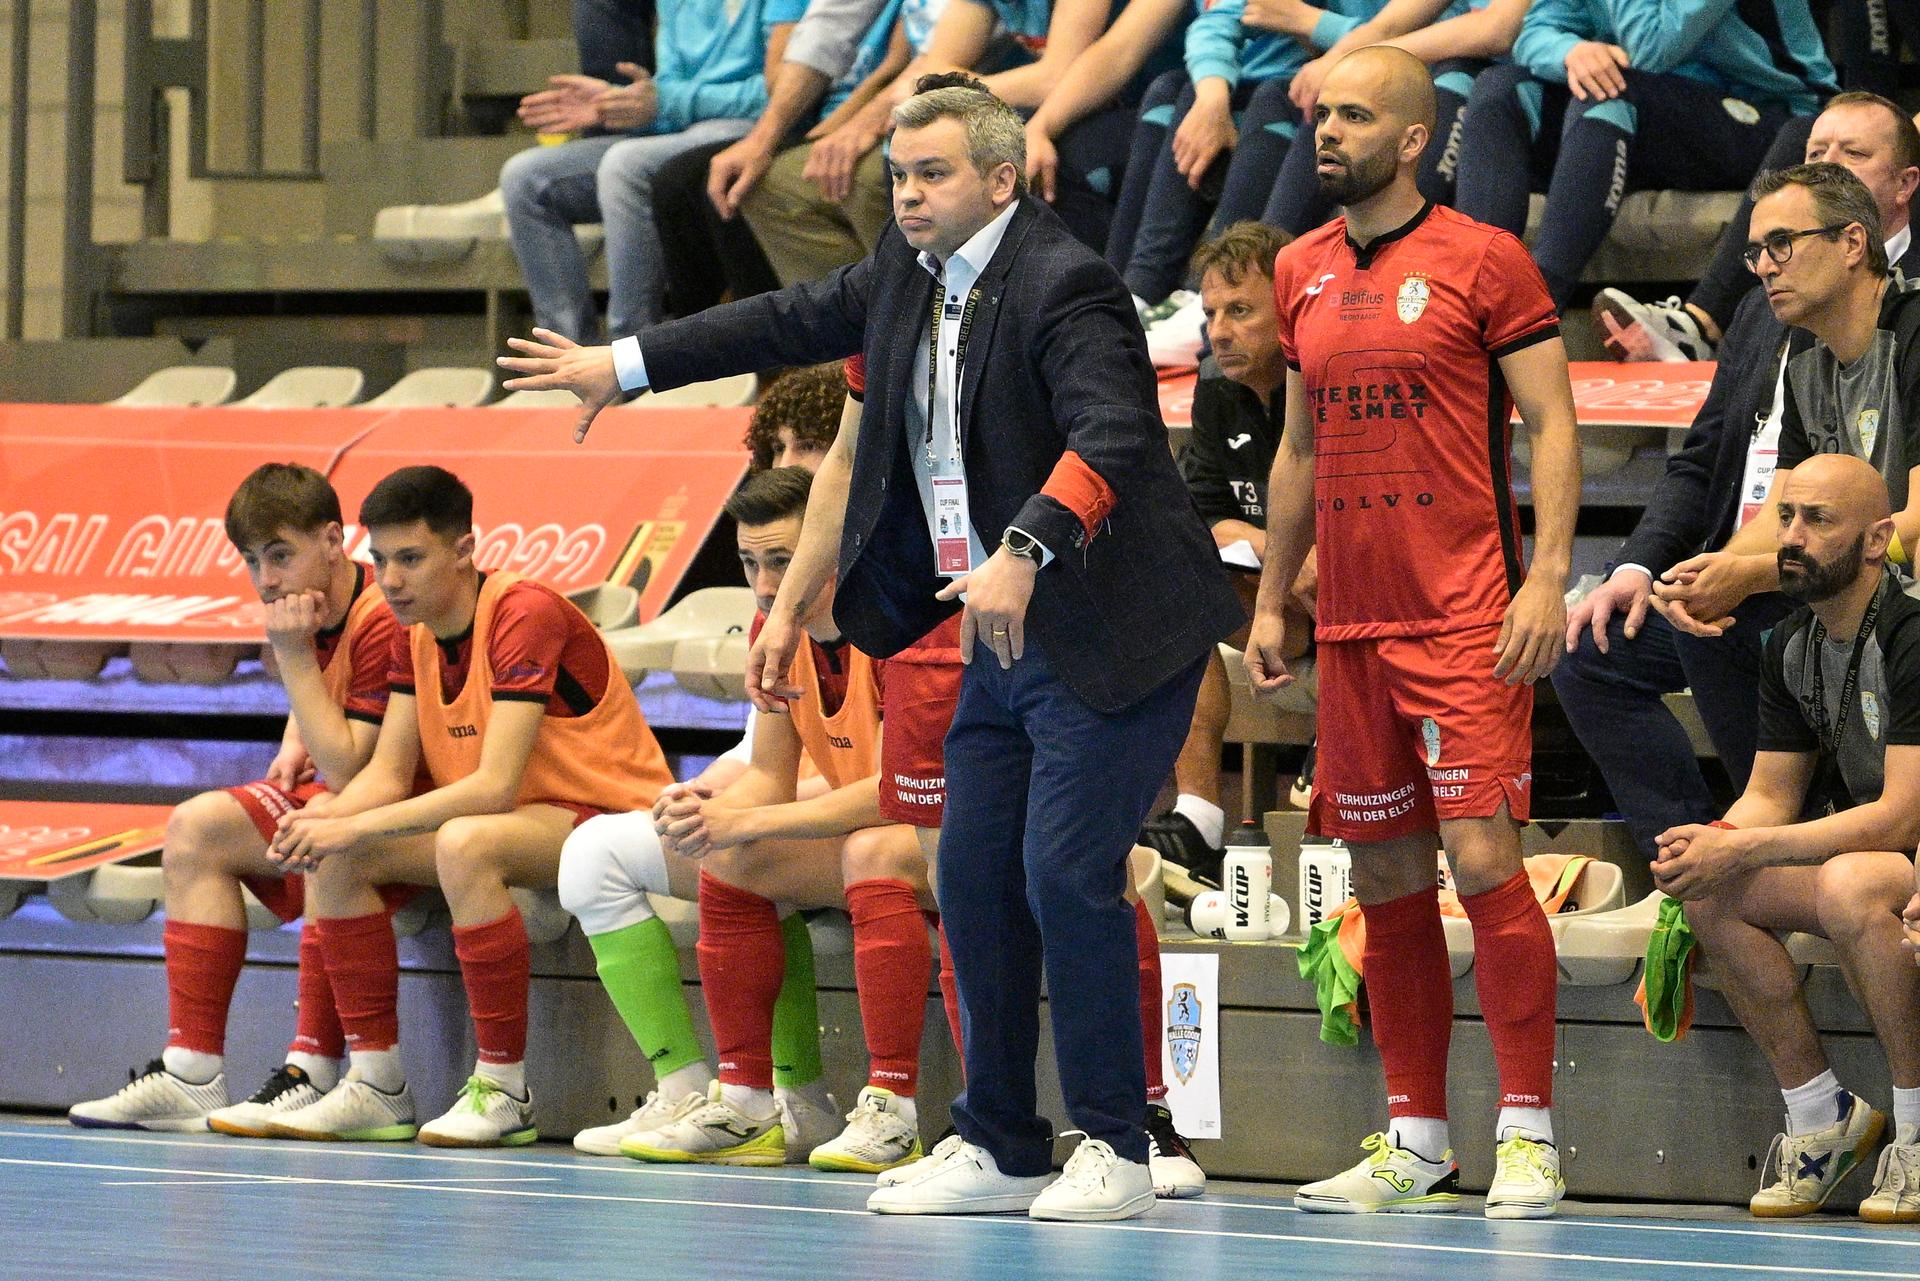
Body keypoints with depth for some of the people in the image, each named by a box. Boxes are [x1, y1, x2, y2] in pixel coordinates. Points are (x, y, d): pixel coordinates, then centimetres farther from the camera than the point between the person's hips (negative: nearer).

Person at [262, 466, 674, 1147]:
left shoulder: (525, 613, -23)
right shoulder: (414, 629, 4)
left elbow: (494, 785, -30)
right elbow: (388, 772, 1)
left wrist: (354, 827, -31)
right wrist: (326, 820, -21)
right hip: (508, 819, 9)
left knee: (464, 843, -37)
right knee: (334, 856, -8)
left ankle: (504, 1091, -28)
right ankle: (376, 1085, -5)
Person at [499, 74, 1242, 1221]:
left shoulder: (1064, 287, -17)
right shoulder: (909, 274, 10)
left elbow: (1110, 437, -30)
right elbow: (796, 320, 25)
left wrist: (1024, 551, -44)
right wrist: (625, 367, 30)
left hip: (1111, 637, -9)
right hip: (1005, 640, 9)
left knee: (1068, 871, -14)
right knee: (977, 881, 7)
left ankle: (1115, 1153, -6)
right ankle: (1000, 1149, 17)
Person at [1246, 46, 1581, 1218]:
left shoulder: (1483, 260, -3)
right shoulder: (1302, 273, 14)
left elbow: (1553, 425, -5)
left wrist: (1549, 578, -14)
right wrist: (1271, 597, 19)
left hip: (1466, 620, -6)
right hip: (1351, 624, 6)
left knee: (1481, 856, -13)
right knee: (1386, 876, 7)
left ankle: (1529, 1134, -9)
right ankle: (1418, 1144, 13)